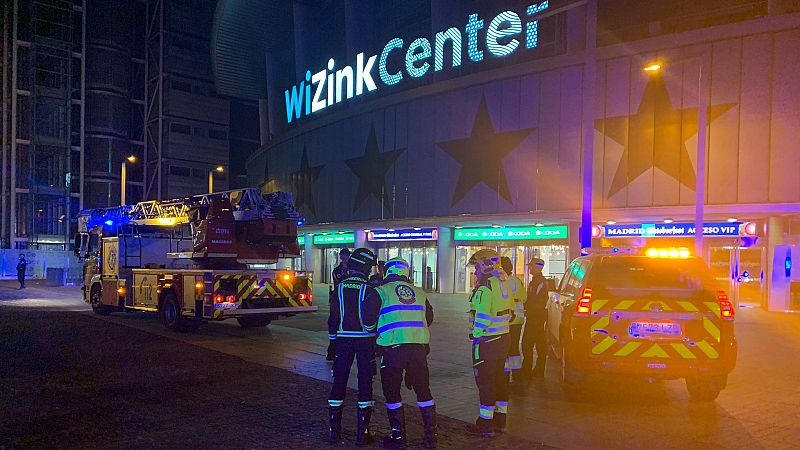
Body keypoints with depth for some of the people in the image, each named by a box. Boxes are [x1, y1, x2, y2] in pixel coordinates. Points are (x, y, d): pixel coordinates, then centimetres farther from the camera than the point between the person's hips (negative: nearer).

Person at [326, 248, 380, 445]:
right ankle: (362, 432, 7)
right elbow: (372, 319, -13)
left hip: (343, 339, 3)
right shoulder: (369, 290, -10)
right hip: (365, 340, -3)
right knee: (365, 384, 5)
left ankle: (334, 431, 14)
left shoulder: (339, 288, 1)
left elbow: (333, 318, 4)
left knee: (339, 382, 10)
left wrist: (334, 339, 14)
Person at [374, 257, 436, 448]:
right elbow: (429, 319, 22)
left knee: (392, 392, 10)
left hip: (392, 347, -3)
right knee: (423, 390, 14)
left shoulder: (381, 291, 1)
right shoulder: (419, 293, 13)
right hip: (419, 348, 4)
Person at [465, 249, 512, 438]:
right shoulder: (502, 284, 10)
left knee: (485, 381, -1)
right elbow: (509, 312, 16)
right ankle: (500, 420, 27)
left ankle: (485, 424, 6)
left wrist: (476, 337, -17)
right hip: (503, 339, 9)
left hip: (486, 342, -9)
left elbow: (482, 317, -24)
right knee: (499, 379, 16)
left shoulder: (485, 287, -18)